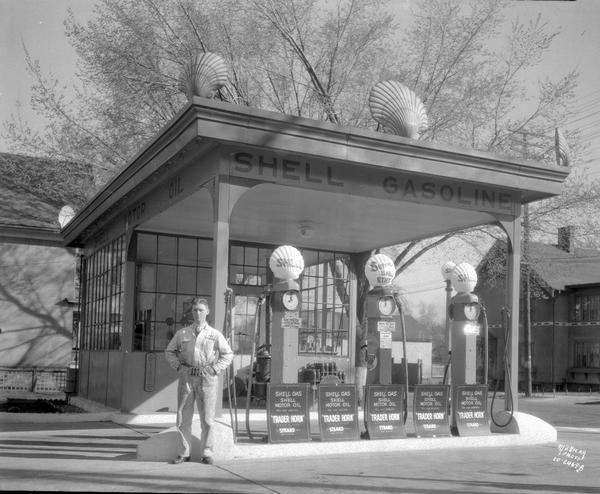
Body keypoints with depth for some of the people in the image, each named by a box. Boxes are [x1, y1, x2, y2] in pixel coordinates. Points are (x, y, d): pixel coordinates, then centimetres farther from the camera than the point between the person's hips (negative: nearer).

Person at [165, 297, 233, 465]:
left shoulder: (215, 334, 4)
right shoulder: (182, 333, 9)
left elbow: (228, 354, 9)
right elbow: (169, 351, 17)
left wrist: (214, 369, -3)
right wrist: (178, 367, 3)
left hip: (207, 378, -2)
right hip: (186, 377, 2)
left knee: (207, 418, 2)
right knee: (183, 417, 4)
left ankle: (207, 453, 13)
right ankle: (184, 452, 15)